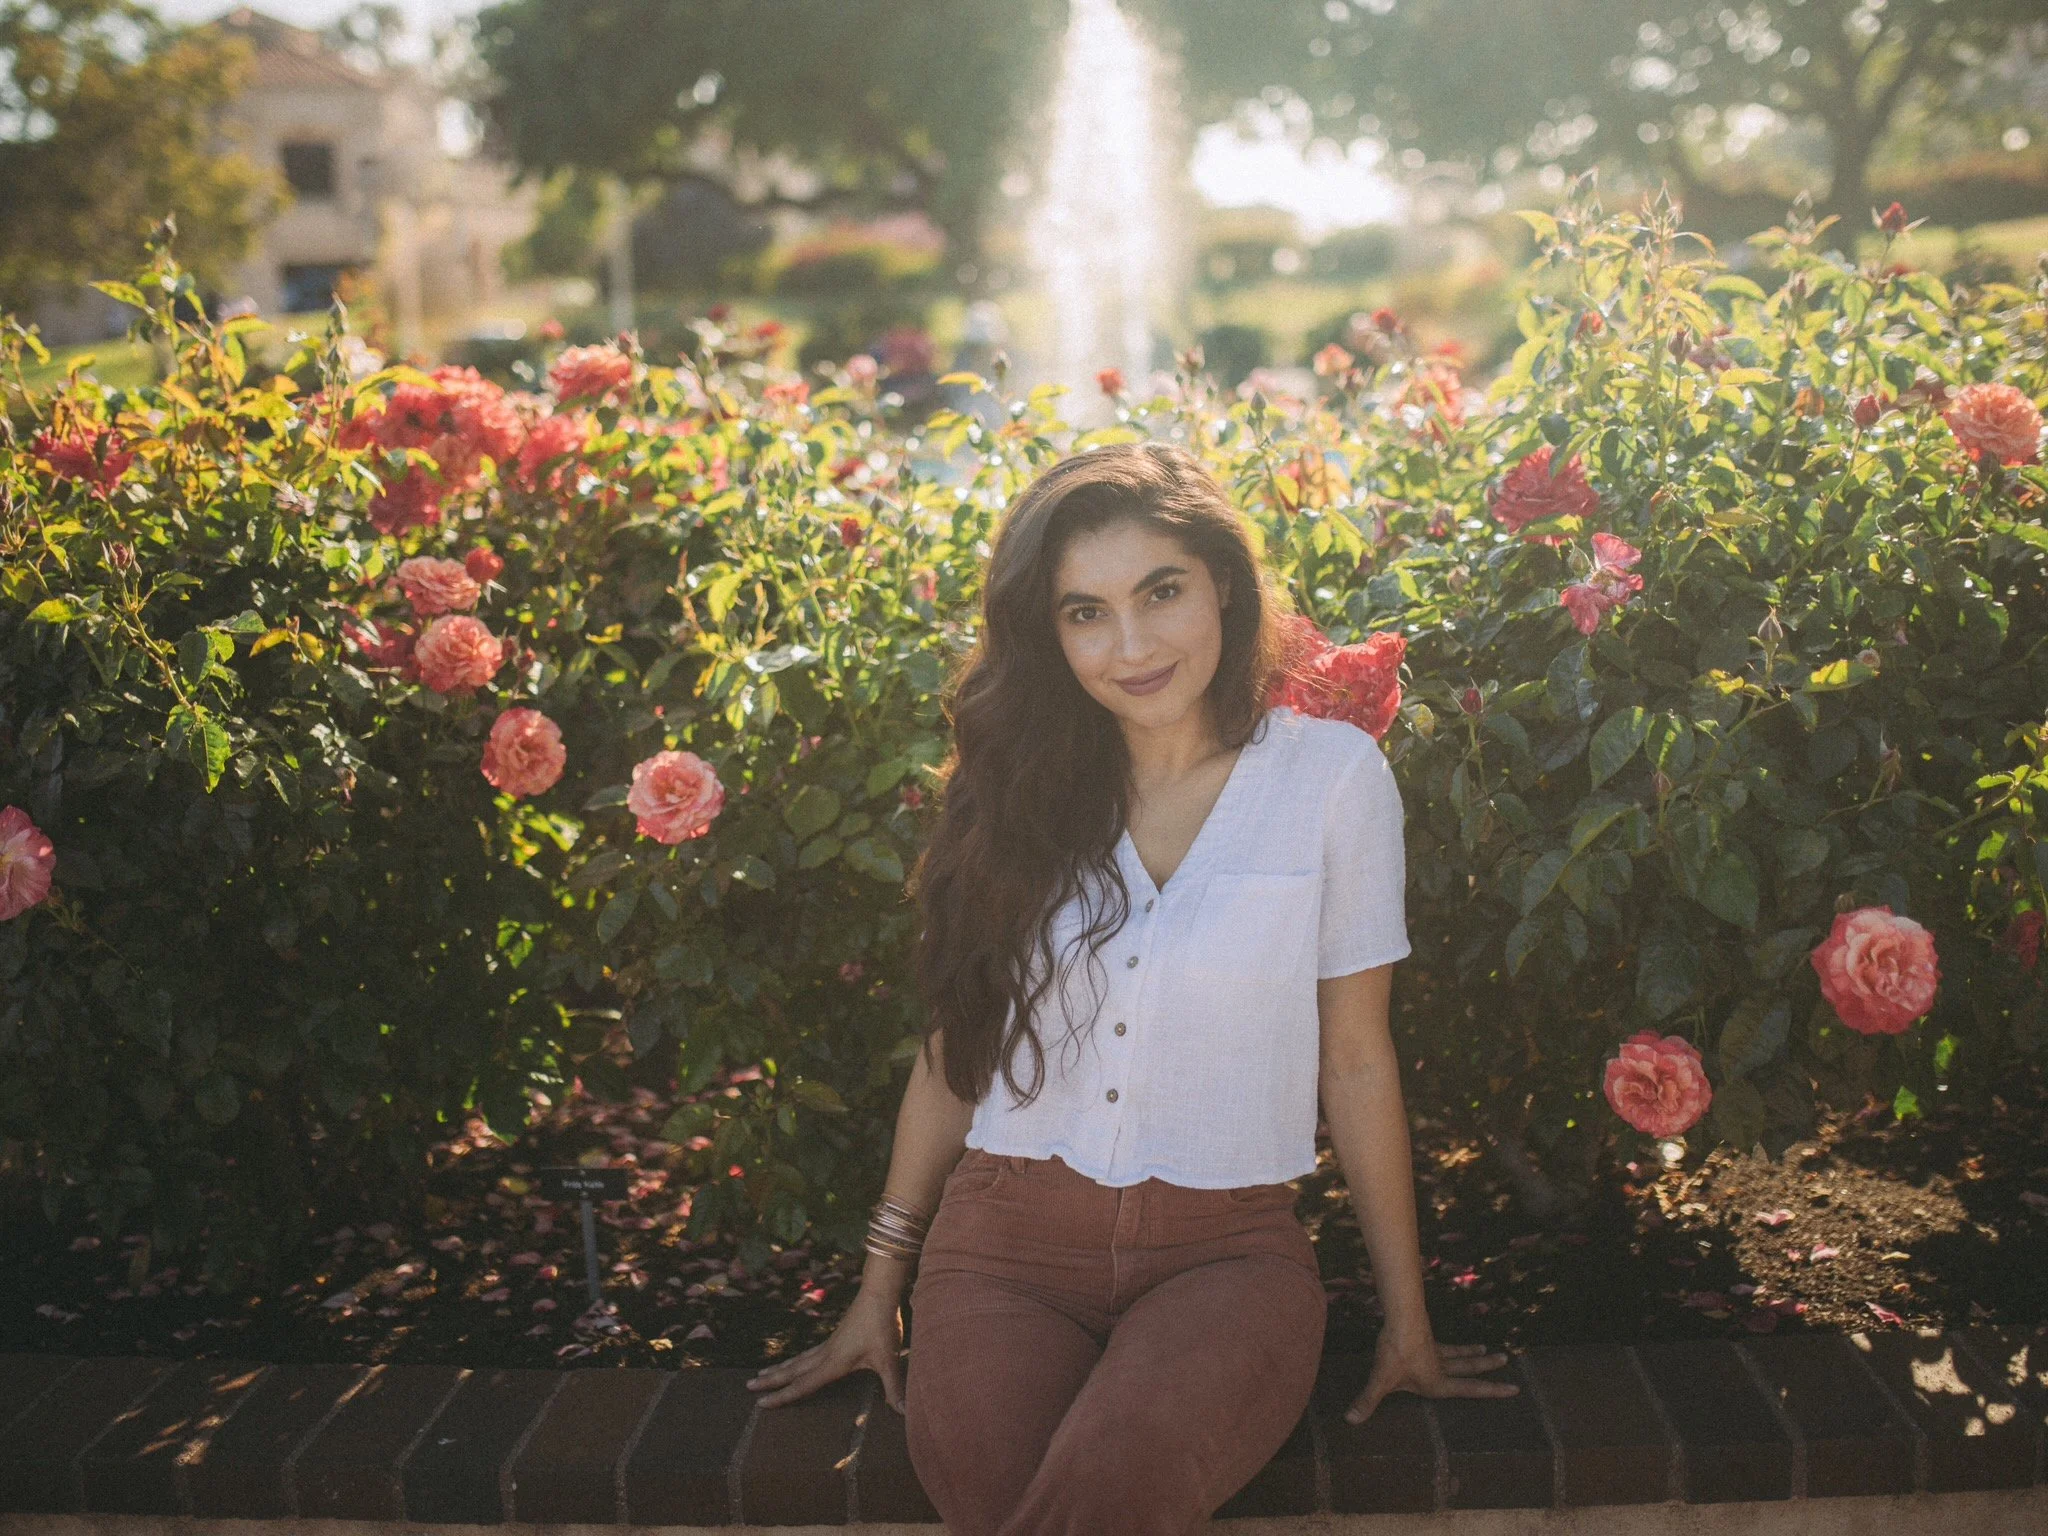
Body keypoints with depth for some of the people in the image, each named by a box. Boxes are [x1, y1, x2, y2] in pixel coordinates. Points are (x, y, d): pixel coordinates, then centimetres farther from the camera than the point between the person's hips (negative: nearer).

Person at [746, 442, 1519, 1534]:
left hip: (1225, 1247, -1)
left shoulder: (1330, 774, 0)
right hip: (1006, 1238, 2)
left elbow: (1356, 1063, 5)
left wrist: (1407, 1321, 9)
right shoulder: (1018, 786, 8)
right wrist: (880, 1289, 17)